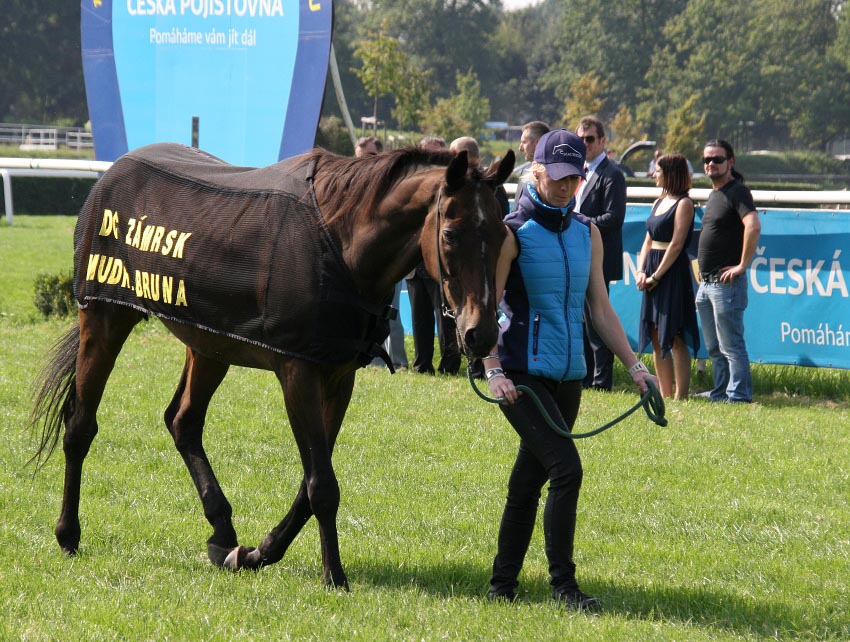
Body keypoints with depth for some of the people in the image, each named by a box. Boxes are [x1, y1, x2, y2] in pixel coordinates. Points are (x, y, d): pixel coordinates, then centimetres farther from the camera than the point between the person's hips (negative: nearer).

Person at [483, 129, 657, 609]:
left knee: (529, 480, 11)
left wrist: (634, 365, 8)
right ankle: (563, 584, -9)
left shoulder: (588, 233, 11)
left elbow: (600, 308, 15)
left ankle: (503, 583, 20)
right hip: (523, 374, -6)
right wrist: (494, 370, -20)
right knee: (566, 468, -16)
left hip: (568, 376, 6)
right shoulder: (513, 232, -7)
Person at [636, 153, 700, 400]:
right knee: (656, 338, 8)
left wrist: (656, 275, -14)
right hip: (652, 272, 8)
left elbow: (677, 244, -13)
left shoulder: (683, 203, -7)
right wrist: (641, 271, 1)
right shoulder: (659, 203, 17)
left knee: (675, 338, -8)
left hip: (673, 271, -8)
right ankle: (665, 395, 13)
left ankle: (680, 397, -6)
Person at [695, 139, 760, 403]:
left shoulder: (737, 191, -11)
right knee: (714, 348, 14)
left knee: (730, 346, -7)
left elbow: (753, 226, -27)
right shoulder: (713, 194, 18)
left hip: (727, 282, -10)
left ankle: (738, 395, -3)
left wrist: (742, 265, -23)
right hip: (706, 283, 10)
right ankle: (720, 392, 21)